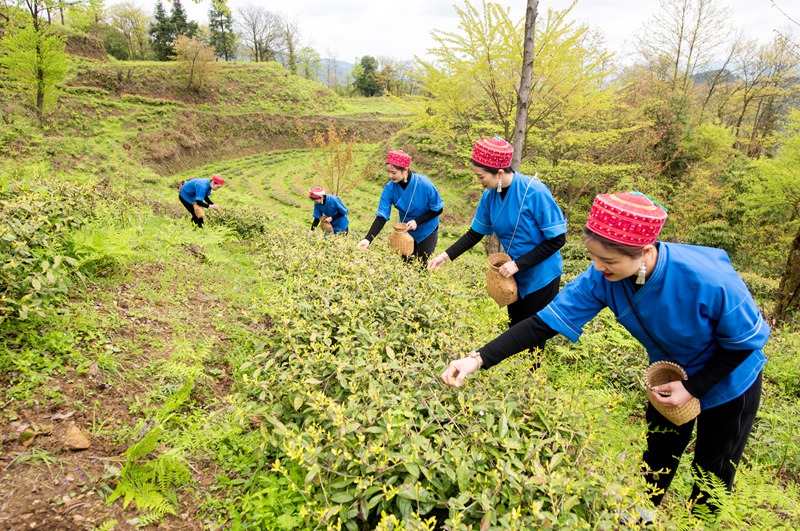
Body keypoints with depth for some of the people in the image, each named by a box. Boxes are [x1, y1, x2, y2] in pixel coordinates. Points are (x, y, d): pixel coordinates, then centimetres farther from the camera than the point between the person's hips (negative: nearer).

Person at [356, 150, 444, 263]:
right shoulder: (390, 188, -21)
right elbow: (381, 217, -23)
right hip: (406, 231, 3)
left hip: (427, 231, -3)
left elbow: (438, 210, -16)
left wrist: (417, 221, -27)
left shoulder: (424, 184, -28)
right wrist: (368, 239, -36)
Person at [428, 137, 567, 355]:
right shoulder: (490, 195, -7)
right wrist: (446, 255, -5)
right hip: (514, 276, 6)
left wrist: (518, 264, -24)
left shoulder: (534, 191, -26)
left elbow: (557, 239, -21)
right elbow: (475, 233, 5)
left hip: (541, 277, -6)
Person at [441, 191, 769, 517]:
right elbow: (547, 322, -32)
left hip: (727, 381, -3)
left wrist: (694, 388, -23)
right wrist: (478, 359, -40)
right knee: (657, 459, 22)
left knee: (713, 472, 18)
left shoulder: (709, 280, -40)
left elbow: (744, 341, -22)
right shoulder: (602, 278, -30)